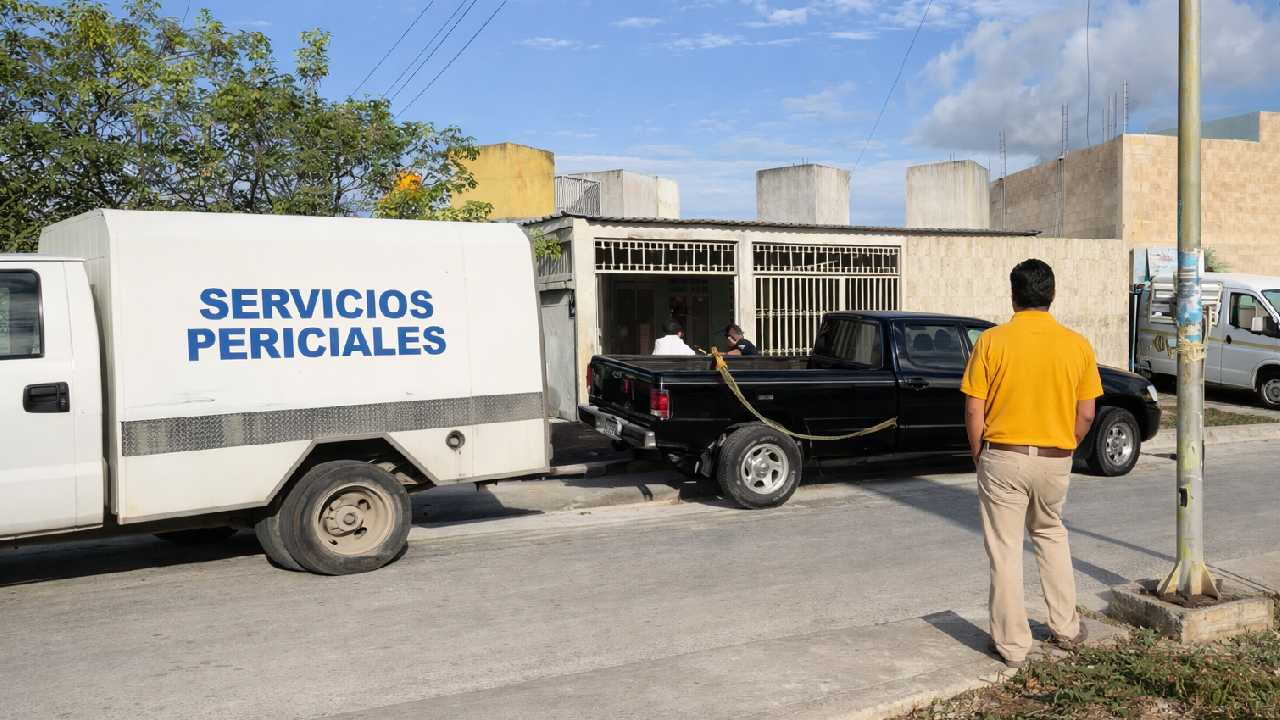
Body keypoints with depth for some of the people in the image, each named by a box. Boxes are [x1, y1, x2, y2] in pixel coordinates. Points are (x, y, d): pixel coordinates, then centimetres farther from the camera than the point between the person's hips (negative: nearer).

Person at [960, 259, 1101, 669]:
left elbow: (974, 412, -9)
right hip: (1056, 461, 3)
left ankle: (1013, 645, 14)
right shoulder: (1077, 345, -1)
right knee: (1051, 534, 25)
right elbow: (1086, 414, 2)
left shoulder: (991, 342, -9)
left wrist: (978, 455, 6)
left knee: (1005, 550, 6)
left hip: (1004, 457, -3)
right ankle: (1066, 628, 31)